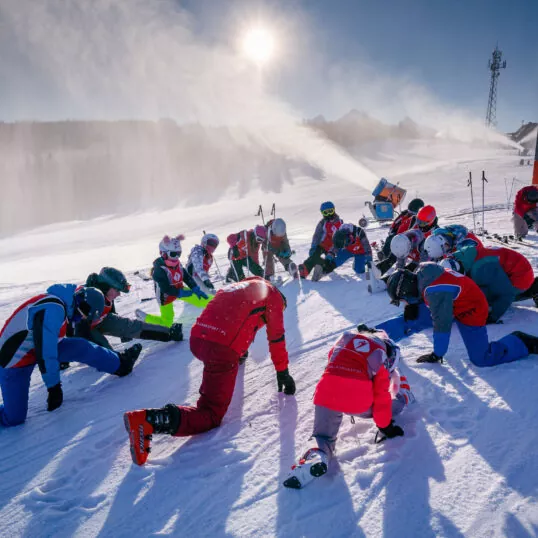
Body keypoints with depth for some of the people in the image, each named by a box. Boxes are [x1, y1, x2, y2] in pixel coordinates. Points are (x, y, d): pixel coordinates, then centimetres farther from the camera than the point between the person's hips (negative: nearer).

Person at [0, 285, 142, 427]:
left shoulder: (63, 303, -3)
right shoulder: (52, 310, -32)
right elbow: (45, 351, -32)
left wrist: (63, 357, 30)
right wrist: (54, 386, -25)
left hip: (32, 347, 8)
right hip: (14, 361, -8)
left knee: (80, 347, -1)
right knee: (14, 419, -6)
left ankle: (120, 364, 15)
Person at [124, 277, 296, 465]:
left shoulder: (239, 286, 30)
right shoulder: (272, 294, 12)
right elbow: (276, 337, 11)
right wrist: (283, 372, 20)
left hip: (197, 338, 8)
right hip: (222, 349, -8)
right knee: (211, 416, -4)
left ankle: (209, 387, 28)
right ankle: (150, 420, -22)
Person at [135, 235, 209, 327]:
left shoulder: (177, 263, -12)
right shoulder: (159, 270, -33)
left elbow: (186, 277, -3)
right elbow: (166, 289, -33)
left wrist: (196, 289, -10)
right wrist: (181, 293, -33)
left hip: (178, 289, 6)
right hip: (166, 296, -6)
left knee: (200, 300, 2)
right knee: (167, 323, 6)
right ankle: (143, 317, 20)